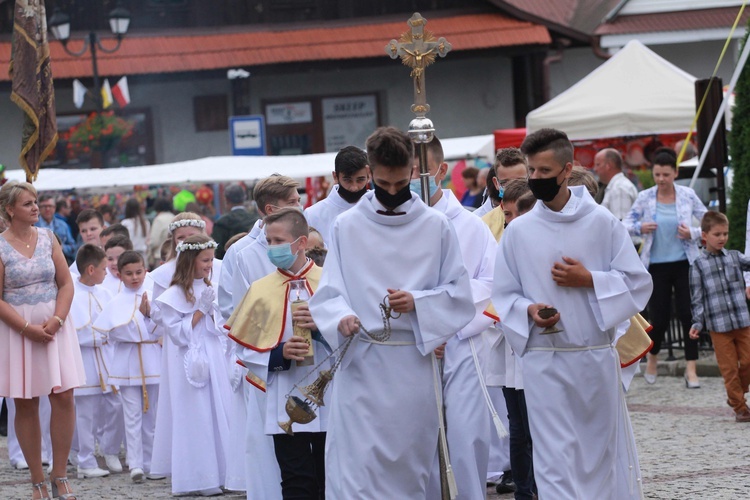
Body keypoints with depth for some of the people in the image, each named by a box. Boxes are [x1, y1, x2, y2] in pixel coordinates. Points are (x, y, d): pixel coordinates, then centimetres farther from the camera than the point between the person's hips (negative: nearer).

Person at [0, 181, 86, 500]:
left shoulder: (47, 238, 6)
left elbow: (66, 284, 5)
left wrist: (56, 321, -10)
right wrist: (29, 328, -16)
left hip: (54, 326, 3)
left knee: (63, 396, -5)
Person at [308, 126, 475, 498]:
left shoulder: (435, 226, 4)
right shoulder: (346, 227, 2)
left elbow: (460, 293, 6)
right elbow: (327, 294, 2)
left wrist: (417, 302, -12)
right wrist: (342, 317, -20)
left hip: (415, 360, 1)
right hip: (361, 364, -1)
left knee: (410, 467, 8)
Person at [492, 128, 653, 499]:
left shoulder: (602, 222, 0)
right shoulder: (518, 231, 2)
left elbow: (638, 283, 1)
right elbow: (504, 295, 8)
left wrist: (590, 280, -13)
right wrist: (530, 311, -12)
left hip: (597, 356, 0)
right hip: (545, 360, 0)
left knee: (606, 451, 9)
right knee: (556, 457, -4)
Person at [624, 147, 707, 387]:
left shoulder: (688, 195, -2)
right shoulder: (645, 198, -3)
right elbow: (626, 223, 5)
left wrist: (693, 234, -14)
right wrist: (639, 228, -16)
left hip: (684, 263, 0)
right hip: (656, 266, 0)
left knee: (688, 314, -4)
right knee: (659, 317, 1)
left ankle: (691, 369, 3)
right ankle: (652, 357, 30)